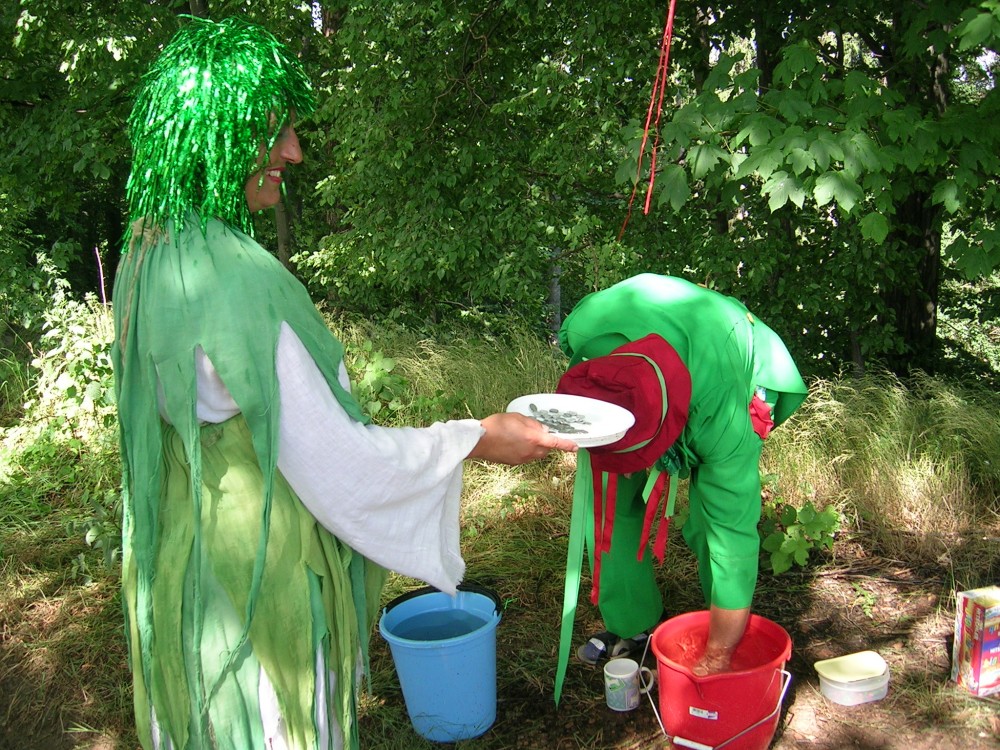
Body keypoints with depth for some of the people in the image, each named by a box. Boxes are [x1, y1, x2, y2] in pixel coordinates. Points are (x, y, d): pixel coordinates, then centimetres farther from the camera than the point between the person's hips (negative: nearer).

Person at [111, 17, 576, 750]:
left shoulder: (150, 253, 0)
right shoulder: (236, 278, -30)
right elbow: (330, 459, -27)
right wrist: (475, 439, -17)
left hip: (178, 547, 9)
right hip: (254, 571, -8)